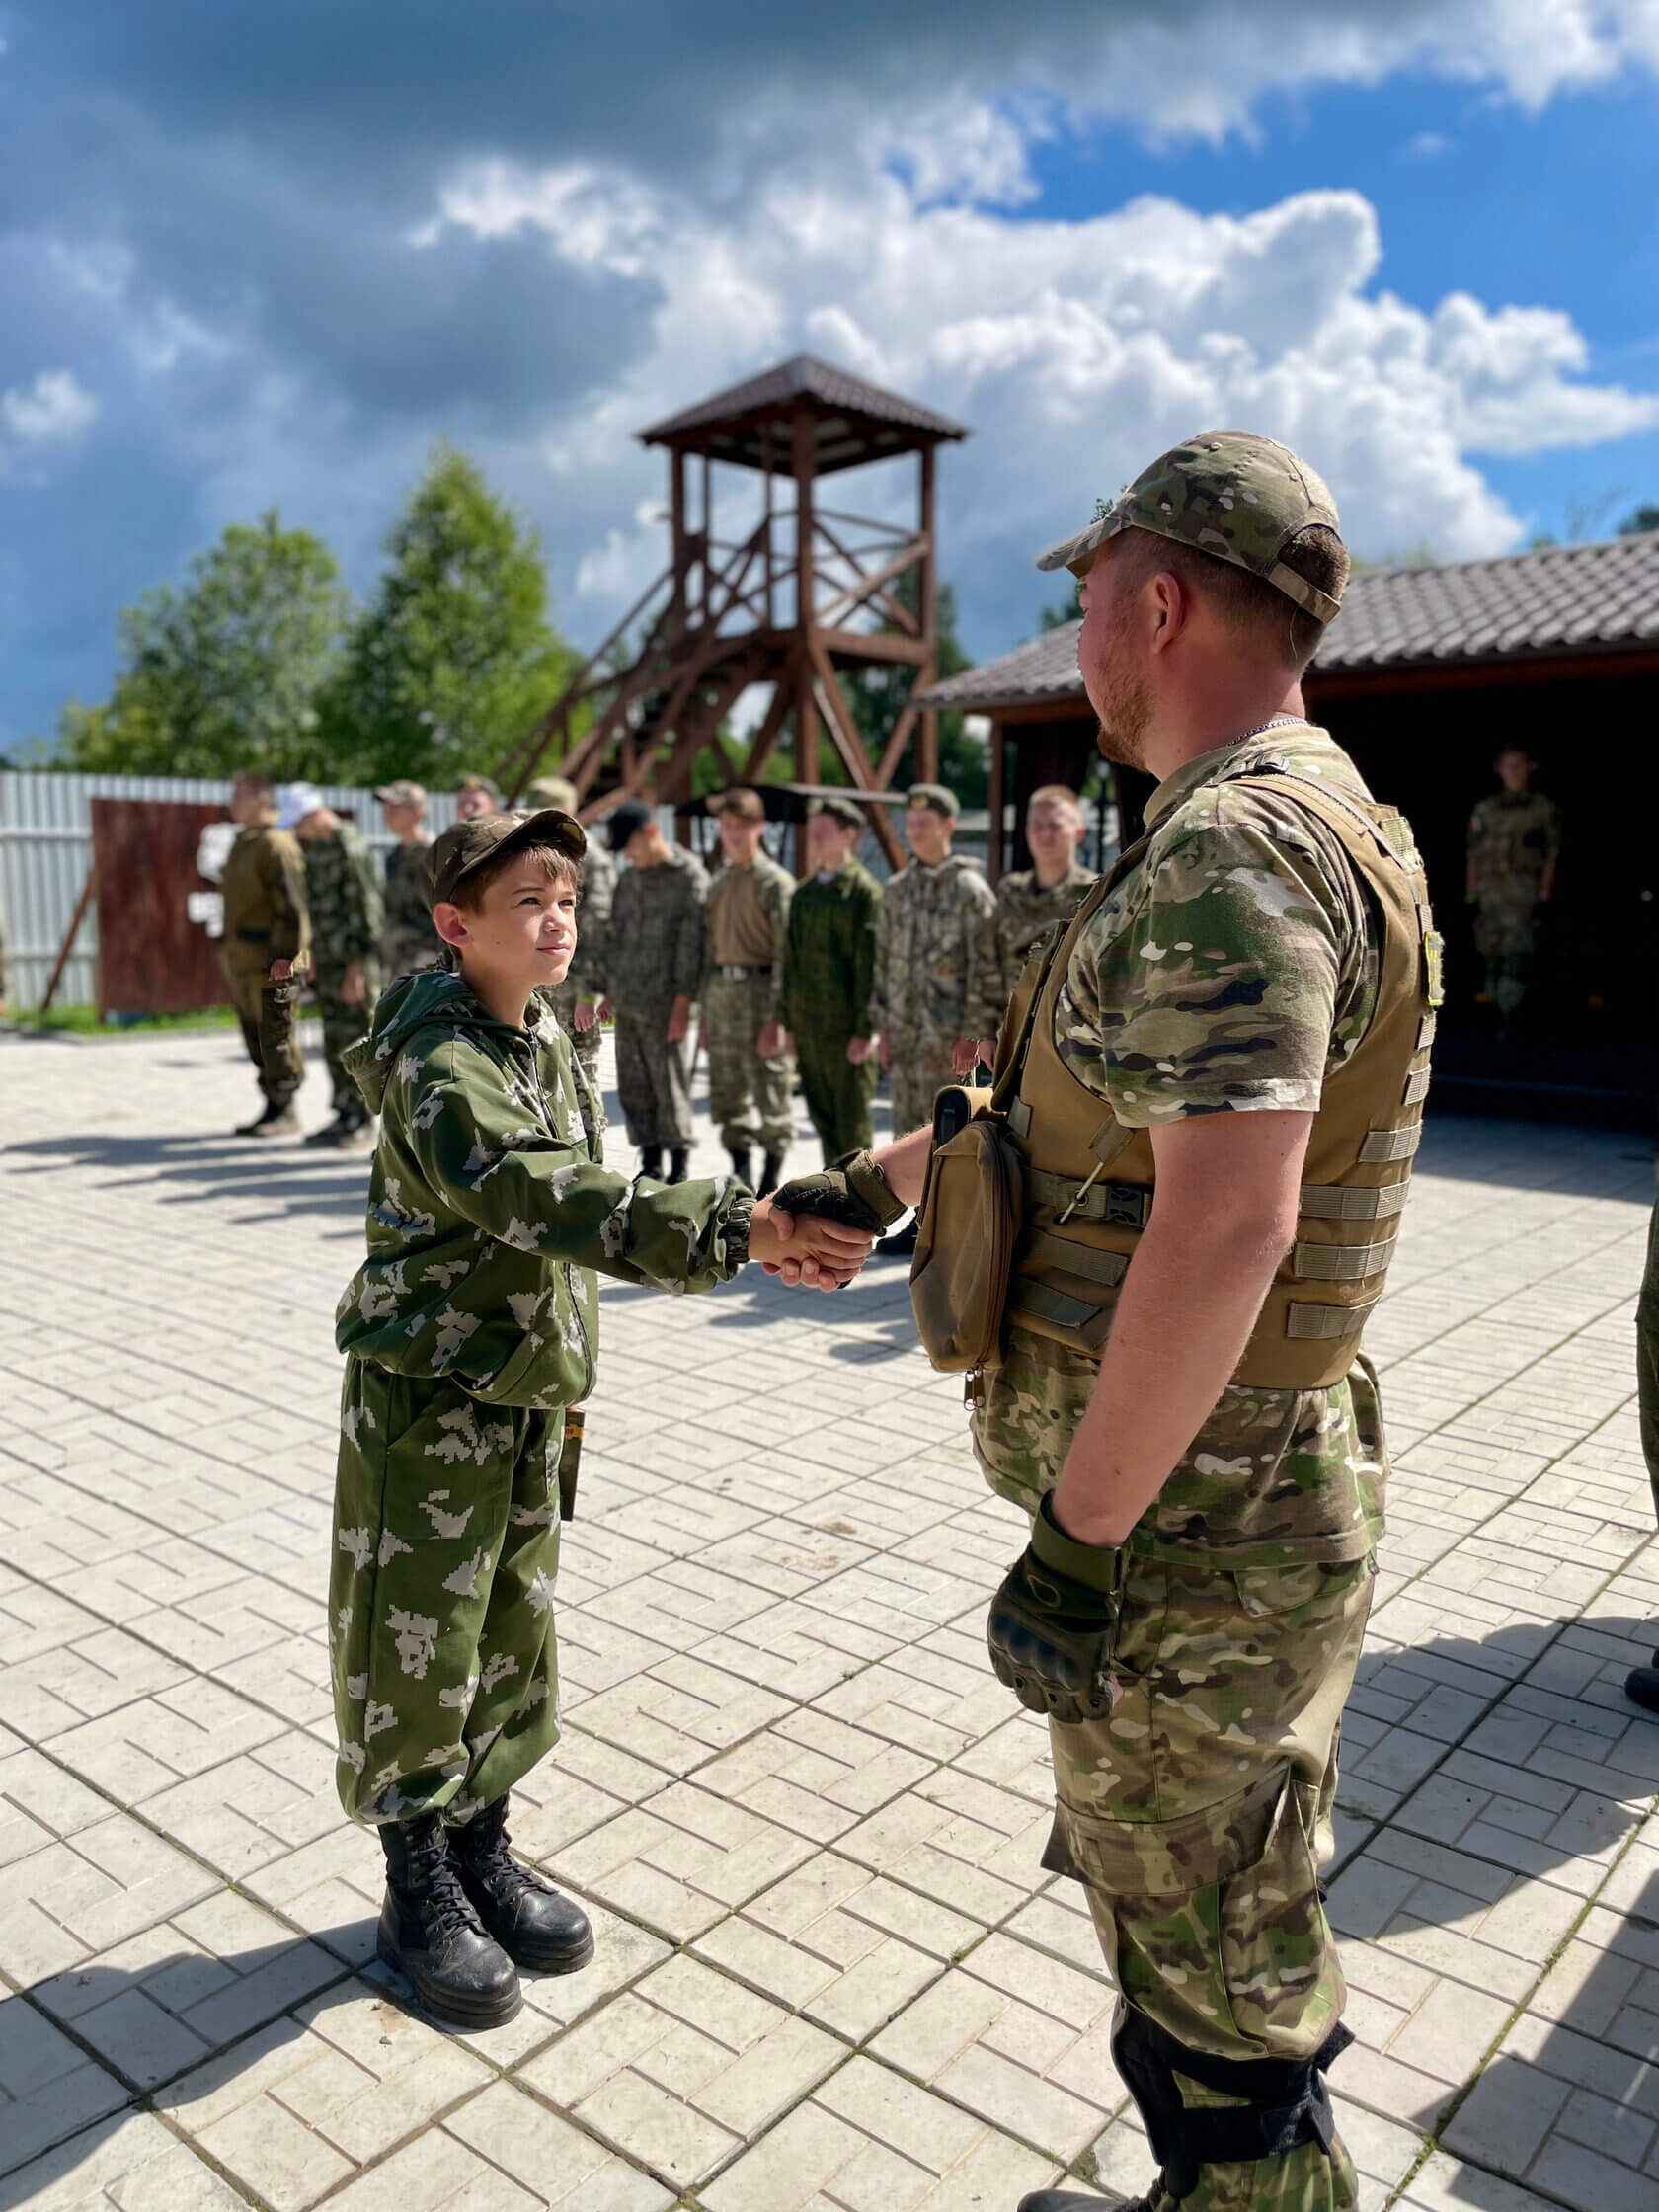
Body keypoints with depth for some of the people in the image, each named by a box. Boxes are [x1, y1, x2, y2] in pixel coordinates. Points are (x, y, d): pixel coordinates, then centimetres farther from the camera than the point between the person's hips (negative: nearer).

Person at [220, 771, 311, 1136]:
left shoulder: (276, 845, -12)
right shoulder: (242, 845, 19)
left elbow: (292, 907, -18)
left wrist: (284, 961, -22)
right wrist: (228, 952, 20)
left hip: (268, 955, -10)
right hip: (241, 957, 10)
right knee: (256, 1036, 11)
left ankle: (285, 1111, 1)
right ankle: (273, 1107, 17)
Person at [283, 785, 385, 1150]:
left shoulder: (347, 844, -13)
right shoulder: (312, 846, 14)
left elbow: (364, 904, -17)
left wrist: (357, 965, -20)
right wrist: (311, 956, 20)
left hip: (353, 958, -9)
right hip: (328, 958, 9)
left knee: (354, 1041, -5)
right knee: (334, 1043, 10)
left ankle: (361, 1125, 0)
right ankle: (344, 1116, 18)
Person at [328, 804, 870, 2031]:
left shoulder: (548, 1038, 4)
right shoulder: (436, 1062, -22)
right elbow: (542, 1196, -38)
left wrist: (565, 1382, 16)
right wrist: (740, 1231, -46)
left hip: (528, 1395, 7)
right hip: (429, 1396, -7)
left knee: (513, 1638, 17)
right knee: (417, 1649, 6)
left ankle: (484, 1854, 36)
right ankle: (419, 1895, 27)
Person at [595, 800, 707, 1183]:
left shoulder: (690, 876, -6)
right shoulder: (629, 878, 15)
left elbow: (692, 943, -11)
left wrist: (683, 1001, -15)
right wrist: (609, 991, 16)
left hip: (663, 1003, -7)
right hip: (627, 1000, 7)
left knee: (670, 1085, -2)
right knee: (633, 1086, 7)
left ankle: (680, 1166, 9)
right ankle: (650, 1164, 16)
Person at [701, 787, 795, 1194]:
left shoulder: (776, 882, -7)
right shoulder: (718, 883, 16)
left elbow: (786, 954, -12)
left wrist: (776, 1017, -18)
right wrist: (705, 1012, 16)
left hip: (760, 990, -7)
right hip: (722, 990, 7)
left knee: (771, 1094, -1)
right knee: (727, 1095, 10)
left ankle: (770, 1186, 8)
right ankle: (742, 1182, 22)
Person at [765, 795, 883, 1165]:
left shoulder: (864, 891, -7)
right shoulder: (804, 893, 15)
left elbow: (871, 964, -12)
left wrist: (865, 1030, -15)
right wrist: (786, 1022, 14)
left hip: (847, 1026, -7)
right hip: (808, 1024, 7)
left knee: (853, 1120, 0)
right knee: (822, 1117, 12)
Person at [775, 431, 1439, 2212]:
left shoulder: (1234, 853, -22)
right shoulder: (1283, 829, 13)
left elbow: (1226, 1223, -32)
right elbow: (1072, 1088, 21)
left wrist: (1079, 1538, -25)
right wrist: (875, 1183, 27)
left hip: (1183, 1528, -10)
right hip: (1241, 1487, 10)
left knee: (1203, 1959, 10)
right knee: (1190, 1906, 27)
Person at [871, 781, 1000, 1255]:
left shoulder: (970, 888, -7)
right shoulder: (896, 890, 12)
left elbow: (987, 968, -11)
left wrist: (975, 1034, -15)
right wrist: (884, 1026, 12)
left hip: (950, 1034, -7)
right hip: (906, 1033, 7)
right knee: (910, 1129, 11)